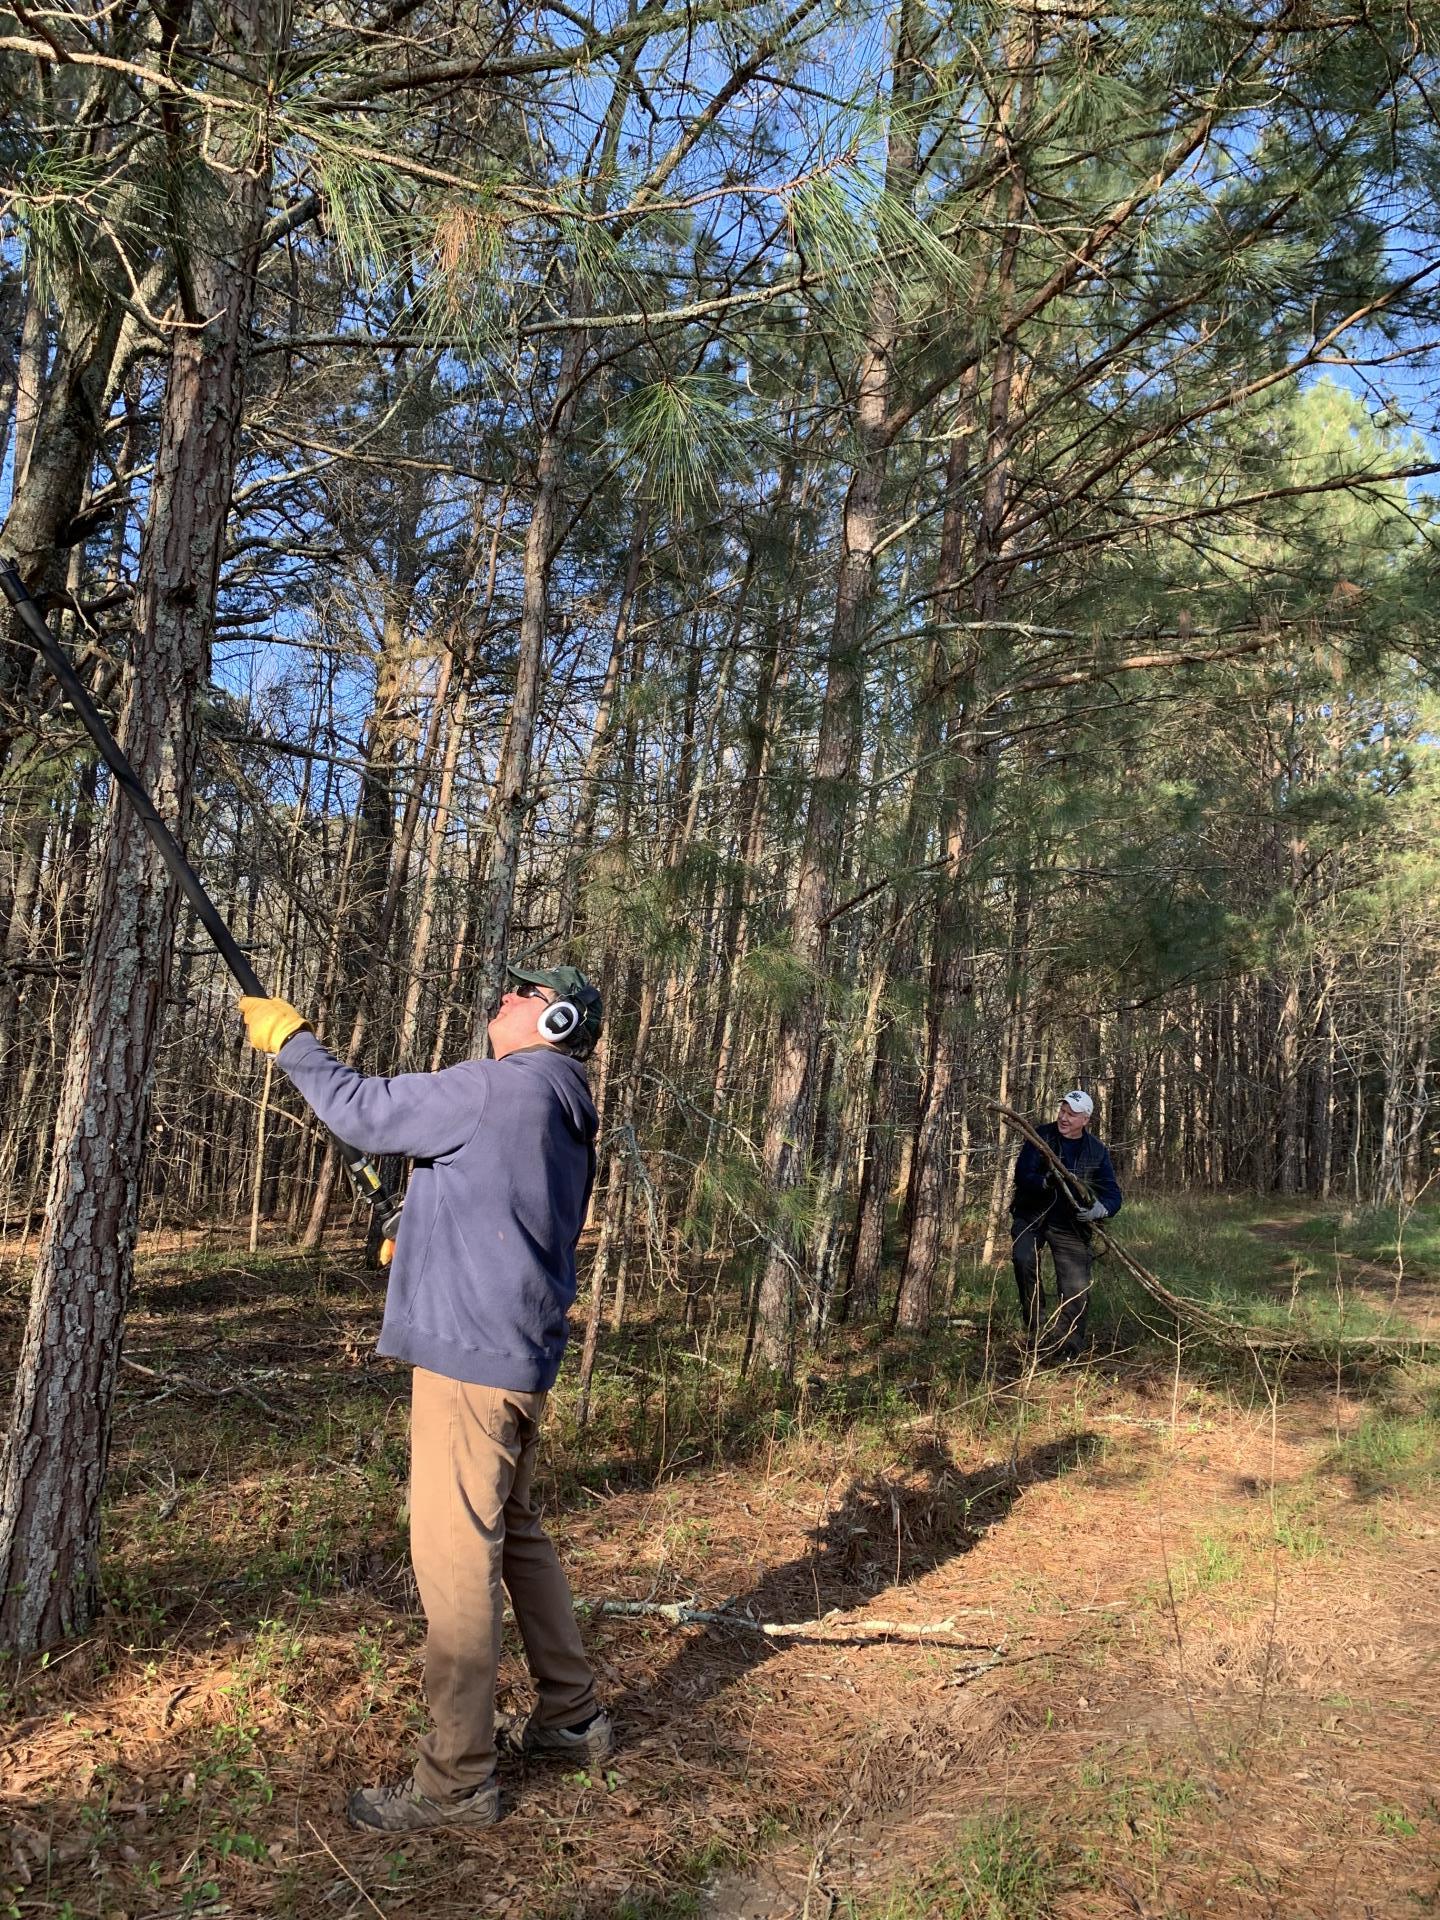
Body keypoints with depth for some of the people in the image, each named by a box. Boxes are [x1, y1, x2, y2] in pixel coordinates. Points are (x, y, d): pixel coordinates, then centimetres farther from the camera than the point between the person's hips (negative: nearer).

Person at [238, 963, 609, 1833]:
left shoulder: (506, 1086, -15)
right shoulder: (566, 1117, 14)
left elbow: (369, 1111, -10)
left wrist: (291, 1041, 2)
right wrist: (420, 1229, 15)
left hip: (471, 1359, -10)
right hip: (523, 1359, 10)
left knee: (456, 1558, -2)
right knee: (517, 1534, 21)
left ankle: (457, 1782, 8)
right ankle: (573, 1718, 32)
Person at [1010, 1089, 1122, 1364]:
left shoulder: (1097, 1151, 3)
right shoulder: (1041, 1136, -4)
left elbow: (1112, 1193, -1)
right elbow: (1022, 1175, -14)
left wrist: (1100, 1209, -24)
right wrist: (1046, 1182, -36)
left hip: (1070, 1223, 2)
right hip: (1031, 1215, -2)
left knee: (1077, 1289, -4)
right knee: (1024, 1258, -29)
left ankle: (1067, 1348, 12)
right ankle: (1036, 1324, -13)